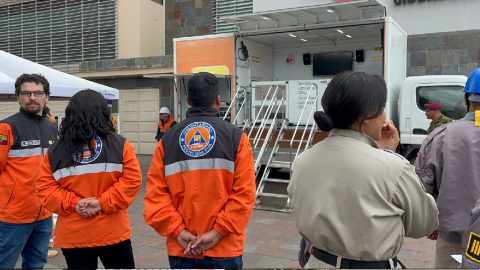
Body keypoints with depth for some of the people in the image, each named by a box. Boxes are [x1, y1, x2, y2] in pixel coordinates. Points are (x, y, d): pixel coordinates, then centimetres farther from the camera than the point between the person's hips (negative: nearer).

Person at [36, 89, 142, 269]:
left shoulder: (55, 150, 0)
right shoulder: (120, 144, -7)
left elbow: (45, 187, -2)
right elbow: (131, 180, -12)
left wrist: (72, 203, -7)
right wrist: (103, 202, -11)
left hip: (72, 236, 2)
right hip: (112, 232, -2)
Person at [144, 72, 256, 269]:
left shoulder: (167, 139, 1)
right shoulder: (235, 137, -6)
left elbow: (156, 193, -4)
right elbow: (244, 193, -12)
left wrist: (177, 230, -5)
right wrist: (218, 231, -11)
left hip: (180, 249, 2)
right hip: (224, 249, -2)